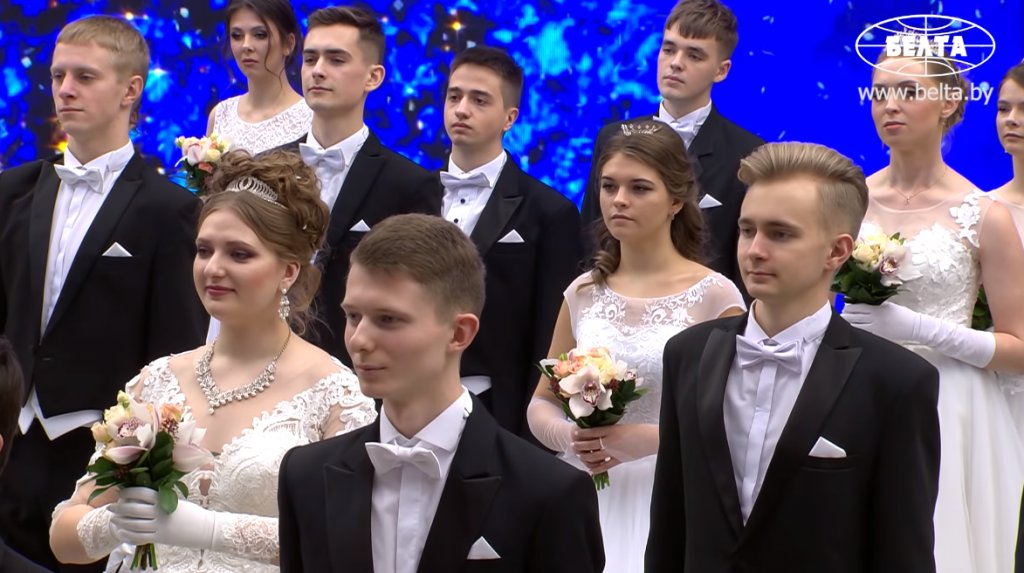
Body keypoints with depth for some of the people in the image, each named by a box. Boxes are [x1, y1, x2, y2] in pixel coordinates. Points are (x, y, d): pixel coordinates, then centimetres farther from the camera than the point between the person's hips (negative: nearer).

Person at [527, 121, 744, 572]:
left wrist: (652, 439, -18)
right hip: (590, 502, 3)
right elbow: (541, 404, 12)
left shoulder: (714, 296, -5)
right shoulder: (583, 294, 7)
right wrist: (569, 438, -9)